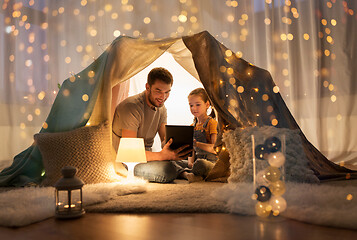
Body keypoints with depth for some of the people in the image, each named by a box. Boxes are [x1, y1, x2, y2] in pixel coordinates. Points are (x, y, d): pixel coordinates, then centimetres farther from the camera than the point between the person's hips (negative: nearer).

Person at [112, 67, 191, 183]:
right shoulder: (131, 106, -21)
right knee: (168, 171, -33)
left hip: (146, 156, 8)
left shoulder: (161, 108, 6)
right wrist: (162, 155, -40)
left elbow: (166, 141, 5)